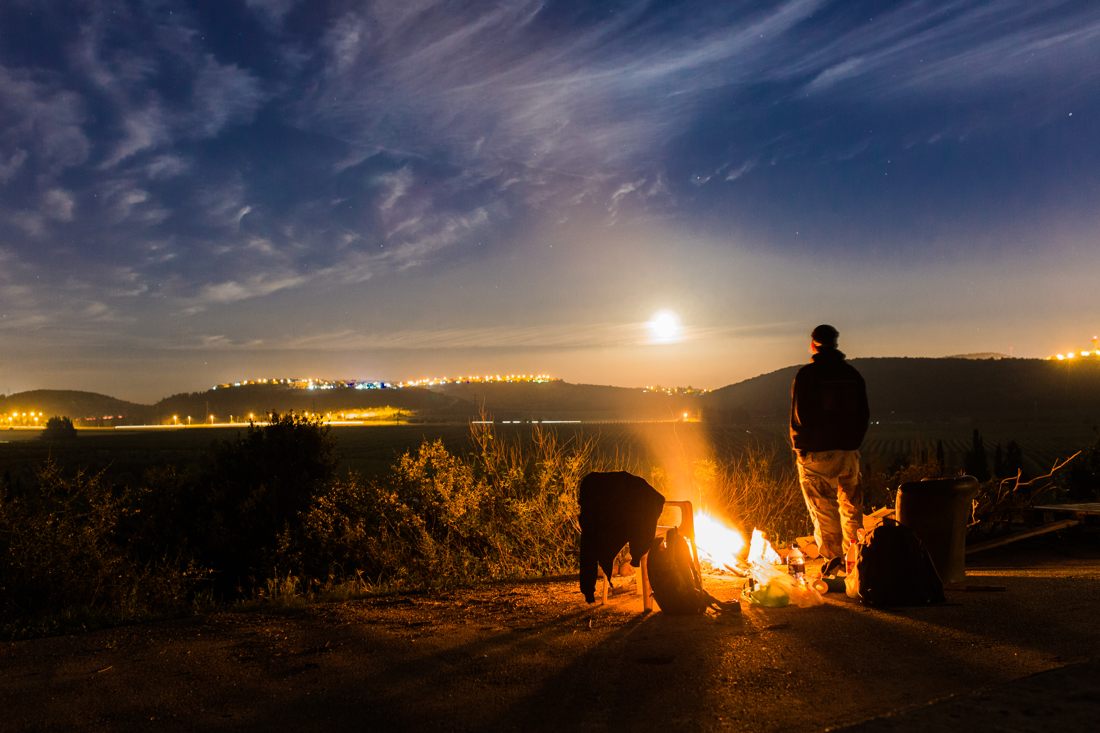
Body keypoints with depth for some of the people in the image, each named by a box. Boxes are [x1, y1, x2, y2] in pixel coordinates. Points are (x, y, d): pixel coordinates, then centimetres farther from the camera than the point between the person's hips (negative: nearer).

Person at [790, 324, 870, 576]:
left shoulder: (807, 374, -9)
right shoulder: (853, 374, 7)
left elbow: (799, 415, -11)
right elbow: (864, 414, 9)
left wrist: (799, 445, 0)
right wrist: (854, 442, 16)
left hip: (816, 452, -5)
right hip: (848, 451, 5)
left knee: (823, 507, 2)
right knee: (851, 504, 14)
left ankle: (832, 555, -1)